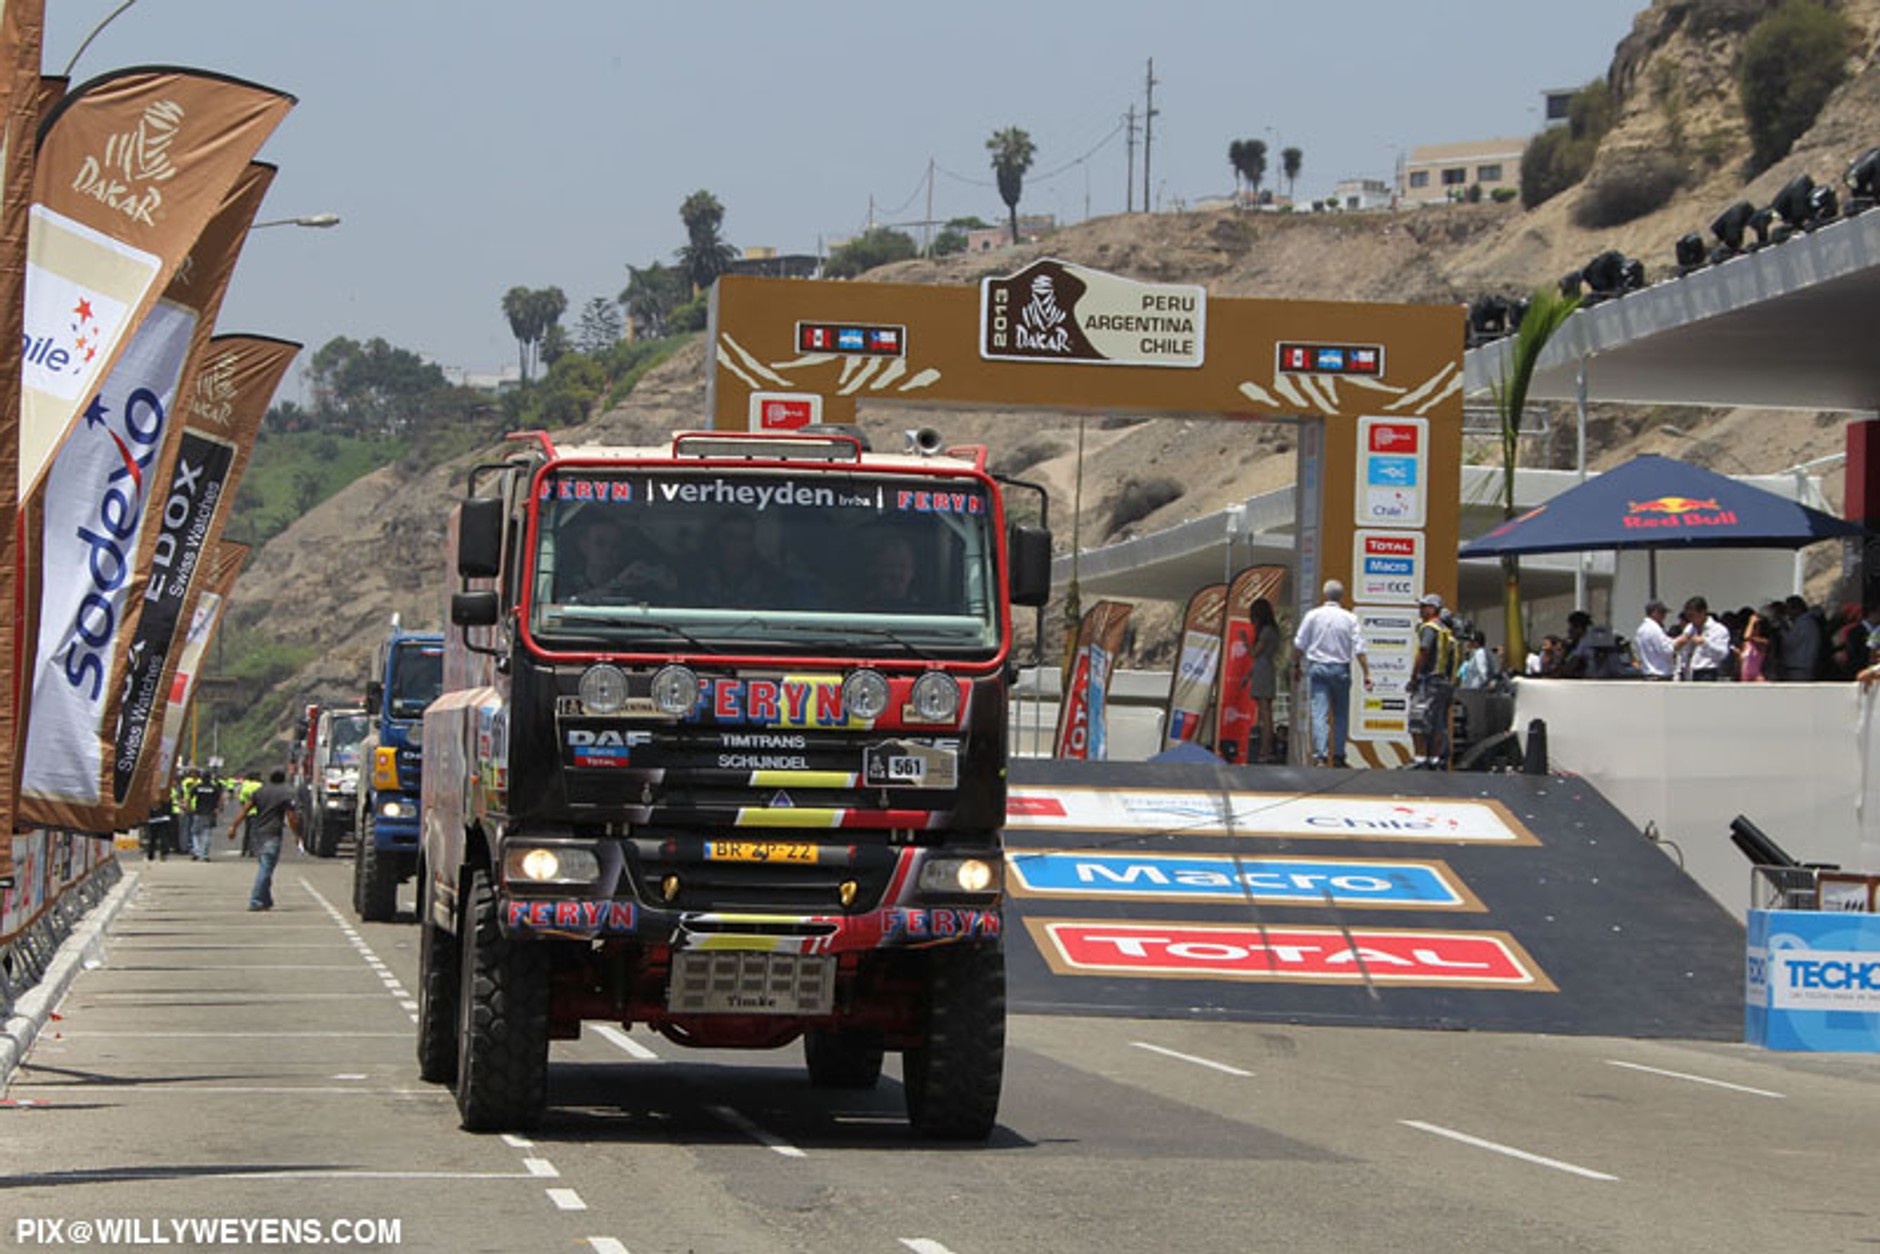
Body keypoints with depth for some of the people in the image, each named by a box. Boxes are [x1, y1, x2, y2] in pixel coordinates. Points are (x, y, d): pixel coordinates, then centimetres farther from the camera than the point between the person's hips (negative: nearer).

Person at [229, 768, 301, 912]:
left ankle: (266, 901, 23)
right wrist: (297, 834, 5)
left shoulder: (260, 791, 10)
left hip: (258, 832, 5)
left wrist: (233, 826, 8)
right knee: (266, 869, -8)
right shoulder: (286, 794, -3)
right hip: (273, 835, -5)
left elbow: (244, 810, 6)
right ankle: (255, 901, -17)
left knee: (264, 867, 17)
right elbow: (291, 817, -6)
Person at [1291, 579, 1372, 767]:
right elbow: (1359, 649, -4)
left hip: (1317, 668, 0)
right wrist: (1366, 674, -1)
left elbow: (1299, 645, 1)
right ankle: (1338, 756, 13)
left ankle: (1320, 756, -14)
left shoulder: (1312, 616, -1)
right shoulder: (1350, 619, -2)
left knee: (1320, 714, -3)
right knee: (1341, 714, 12)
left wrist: (1296, 666, 14)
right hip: (1341, 669, 0)